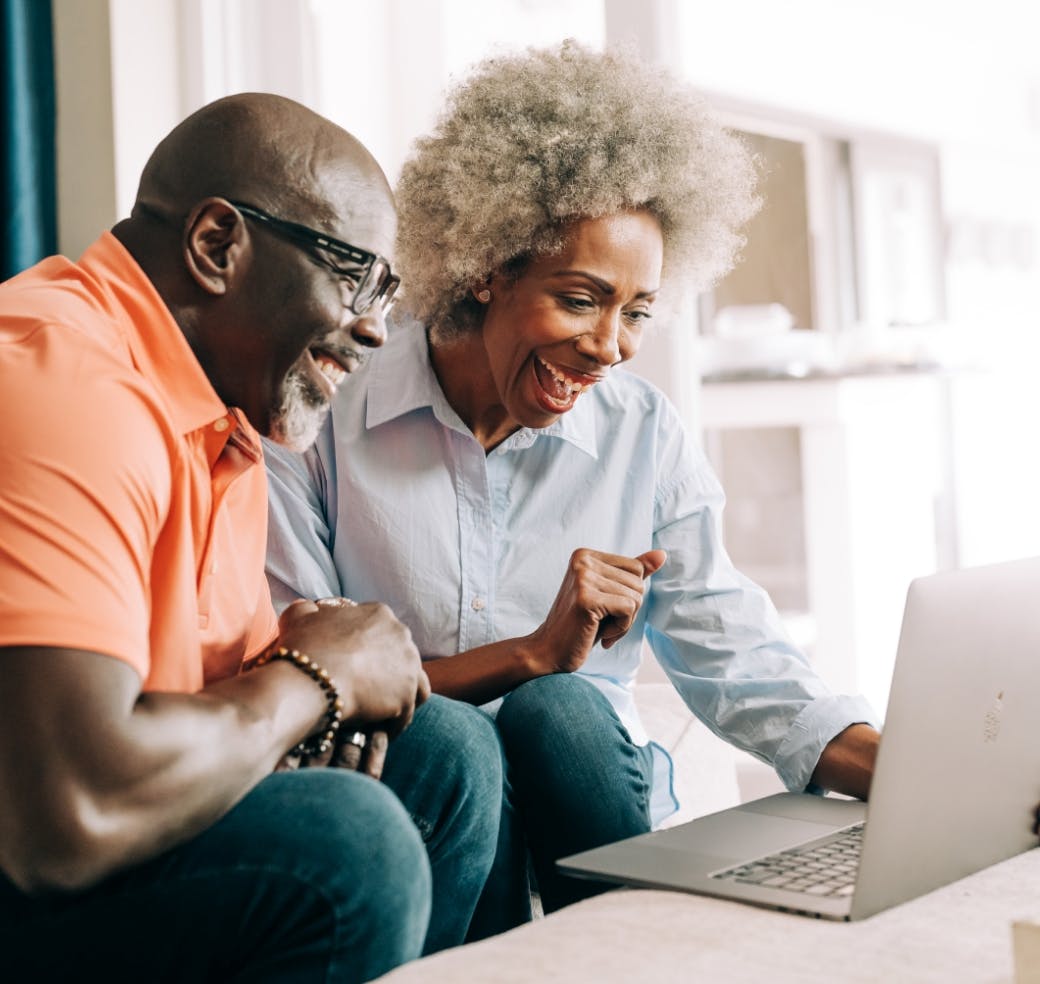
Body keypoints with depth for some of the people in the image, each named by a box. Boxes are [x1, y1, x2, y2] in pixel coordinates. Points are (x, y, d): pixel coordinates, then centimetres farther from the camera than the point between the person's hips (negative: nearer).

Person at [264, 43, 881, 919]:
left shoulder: (644, 437, 3)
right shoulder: (322, 417, -8)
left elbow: (740, 664, 0)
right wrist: (532, 655, -21)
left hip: (588, 794, 2)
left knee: (557, 708, -30)